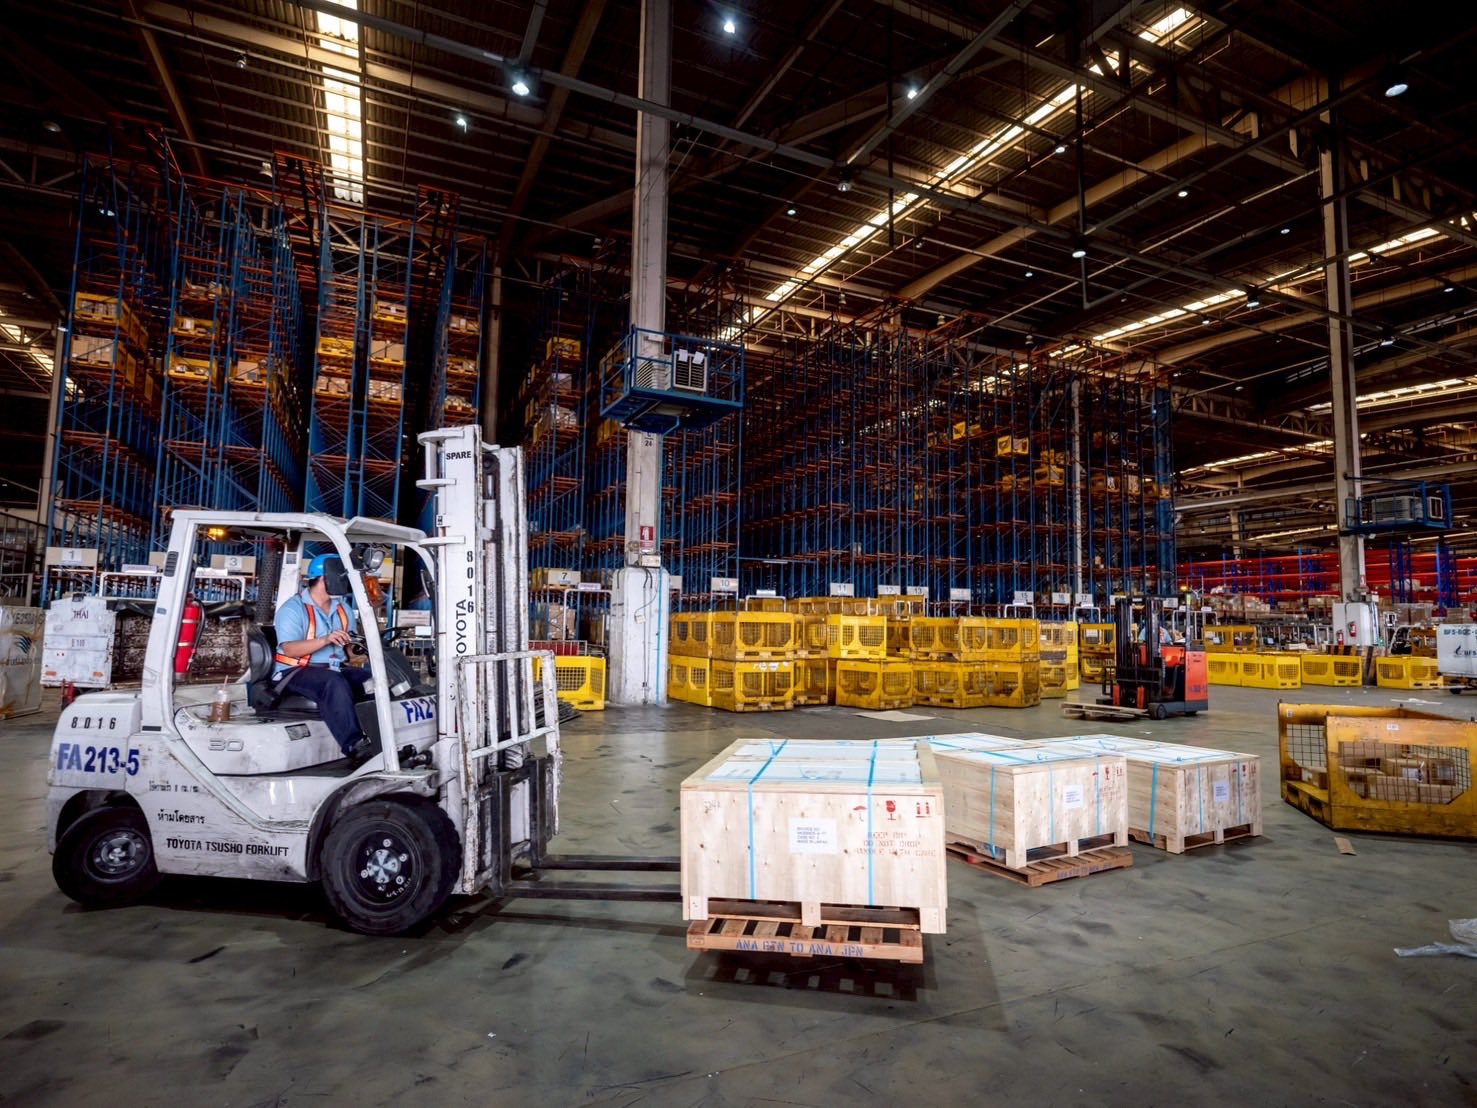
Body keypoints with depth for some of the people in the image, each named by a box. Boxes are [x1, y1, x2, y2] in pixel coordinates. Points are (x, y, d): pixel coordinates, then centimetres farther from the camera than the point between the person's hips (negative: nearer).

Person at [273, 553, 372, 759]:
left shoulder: (344, 609, 16)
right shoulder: (292, 609, -6)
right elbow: (289, 649, -19)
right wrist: (325, 640, -32)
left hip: (335, 669, 7)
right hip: (296, 672, -7)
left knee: (374, 678, -18)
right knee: (334, 683, -37)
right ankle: (353, 744, -43)